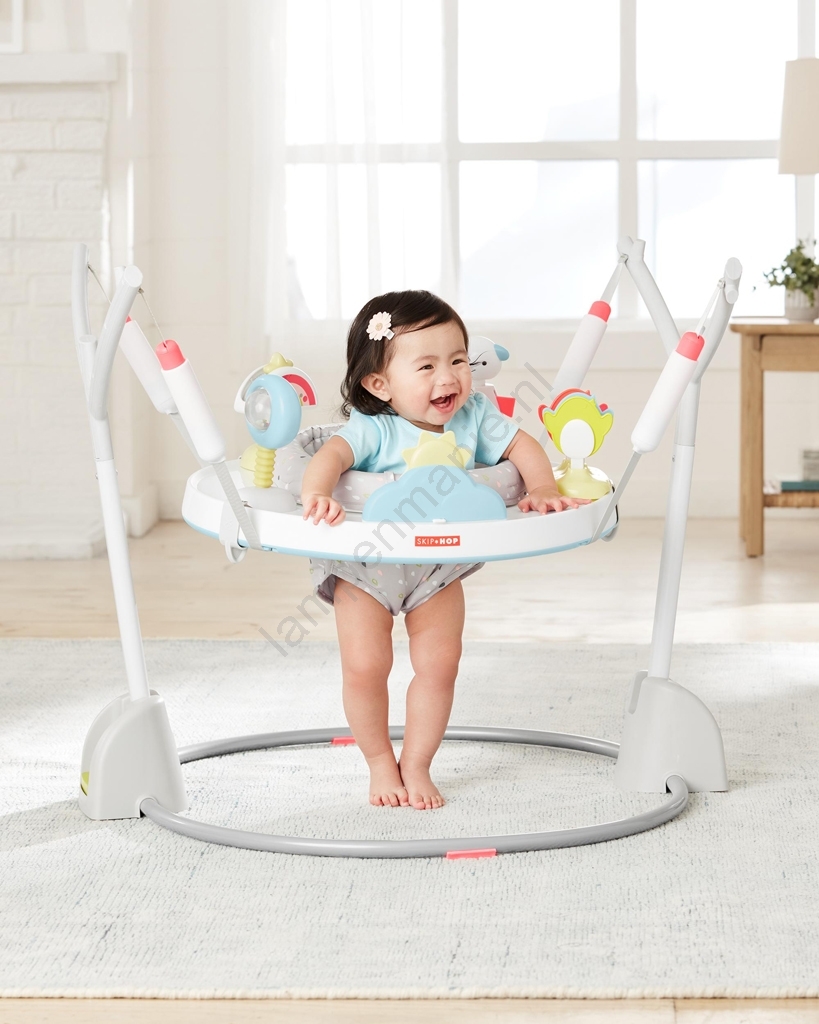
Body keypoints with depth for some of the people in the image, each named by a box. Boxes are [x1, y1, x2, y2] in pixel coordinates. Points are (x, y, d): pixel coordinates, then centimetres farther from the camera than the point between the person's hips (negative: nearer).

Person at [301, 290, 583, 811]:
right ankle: (380, 762, 18)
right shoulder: (373, 430, -24)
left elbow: (522, 444, -7)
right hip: (365, 566, -3)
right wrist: (317, 493, -60)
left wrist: (543, 487, -26)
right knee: (365, 666, -7)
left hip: (440, 567, 3)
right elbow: (332, 454, -39)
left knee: (439, 664, 0)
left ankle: (416, 766, 19)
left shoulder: (474, 415, -10)